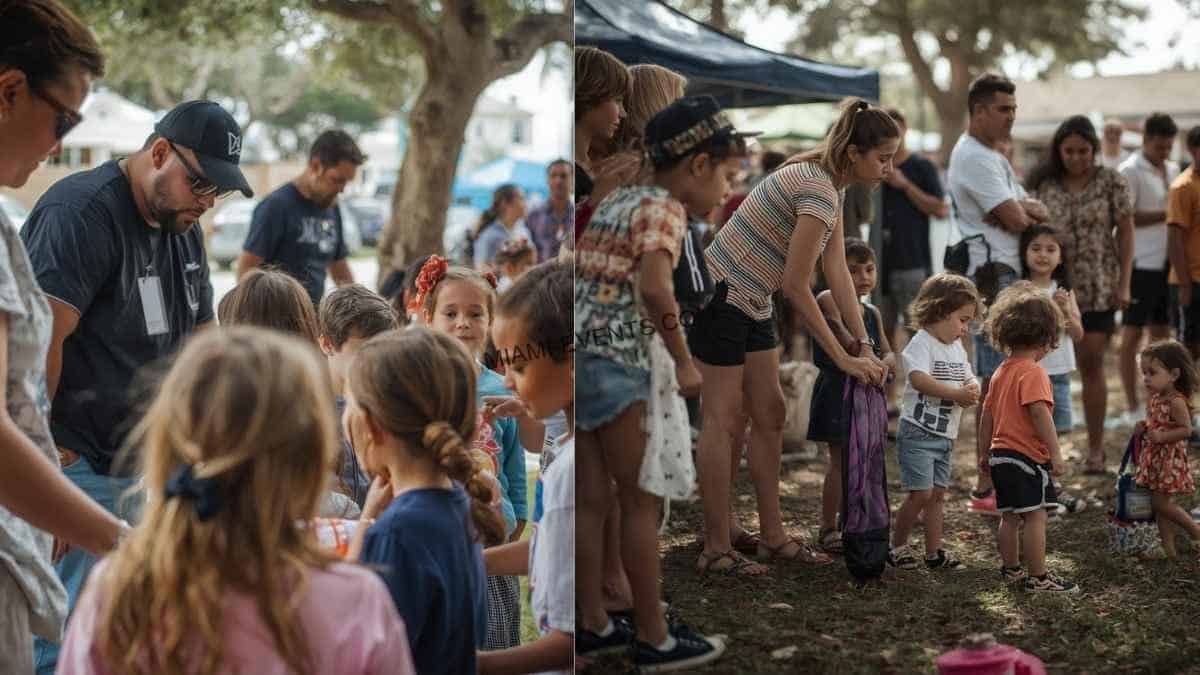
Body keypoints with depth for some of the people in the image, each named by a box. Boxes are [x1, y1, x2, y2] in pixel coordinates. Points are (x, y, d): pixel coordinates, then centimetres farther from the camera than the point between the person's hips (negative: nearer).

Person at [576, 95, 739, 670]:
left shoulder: (615, 200, 18)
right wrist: (685, 363, -16)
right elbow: (654, 289, -25)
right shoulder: (665, 208, -8)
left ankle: (593, 625, 21)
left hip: (579, 352, 8)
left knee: (593, 499, 14)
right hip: (610, 359, -8)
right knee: (640, 501, 2)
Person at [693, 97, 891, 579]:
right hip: (720, 296, -10)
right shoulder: (819, 191, -24)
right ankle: (716, 549, 2)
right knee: (724, 422, -5)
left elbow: (838, 273, 4)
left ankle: (772, 536, 17)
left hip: (752, 304, 10)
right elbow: (795, 286, -23)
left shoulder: (831, 185, 5)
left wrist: (865, 346, -2)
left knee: (769, 416, 10)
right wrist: (843, 358, -18)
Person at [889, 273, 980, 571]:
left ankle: (934, 552, 15)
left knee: (938, 494, 10)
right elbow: (919, 379, -28)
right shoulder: (922, 343, -13)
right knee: (921, 493, -10)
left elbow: (969, 380, 18)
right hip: (918, 432, -9)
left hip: (945, 435, 9)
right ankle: (897, 546, 5)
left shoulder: (957, 349, 15)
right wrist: (957, 394, -29)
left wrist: (972, 390, -7)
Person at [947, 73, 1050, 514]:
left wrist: (1021, 209, -6)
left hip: (1007, 277, 11)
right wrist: (1028, 212, 6)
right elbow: (1017, 221, -17)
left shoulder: (992, 157, 22)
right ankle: (987, 487, -9)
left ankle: (997, 477, 21)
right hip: (993, 278, -11)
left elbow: (1040, 213, 17)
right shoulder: (974, 157, -12)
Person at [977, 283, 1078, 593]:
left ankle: (1011, 568, 23)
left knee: (1010, 516, 15)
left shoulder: (1001, 372, 13)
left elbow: (987, 414, 17)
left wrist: (986, 452, 26)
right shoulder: (1033, 373, -14)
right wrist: (1055, 453, -24)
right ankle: (1038, 577, -5)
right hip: (1027, 456, -9)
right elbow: (1039, 413, -24)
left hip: (1001, 454, 9)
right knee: (1035, 516, -6)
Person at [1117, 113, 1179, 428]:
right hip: (1141, 264, -7)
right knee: (1132, 334, -1)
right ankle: (1131, 407, 4)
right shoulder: (1130, 171, -9)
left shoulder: (1173, 170, 13)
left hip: (1167, 263, 7)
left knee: (1160, 332, 12)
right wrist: (1167, 214, -18)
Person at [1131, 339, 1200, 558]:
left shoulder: (1176, 401, -19)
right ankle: (1169, 547, 16)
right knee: (1159, 502, 10)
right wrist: (1143, 428, 3)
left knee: (1160, 501, -7)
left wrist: (1161, 436, -27)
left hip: (1170, 458, -9)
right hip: (1153, 457, 9)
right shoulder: (1154, 398, 7)